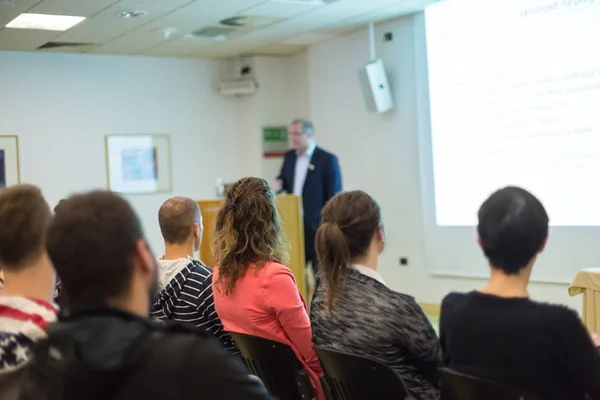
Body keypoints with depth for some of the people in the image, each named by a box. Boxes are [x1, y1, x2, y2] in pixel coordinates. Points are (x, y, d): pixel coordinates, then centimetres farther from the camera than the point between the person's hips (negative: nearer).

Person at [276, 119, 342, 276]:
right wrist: (279, 184, -4)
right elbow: (283, 180, 20)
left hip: (316, 225, -5)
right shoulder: (289, 156, 11)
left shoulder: (327, 159, -8)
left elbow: (334, 197, -8)